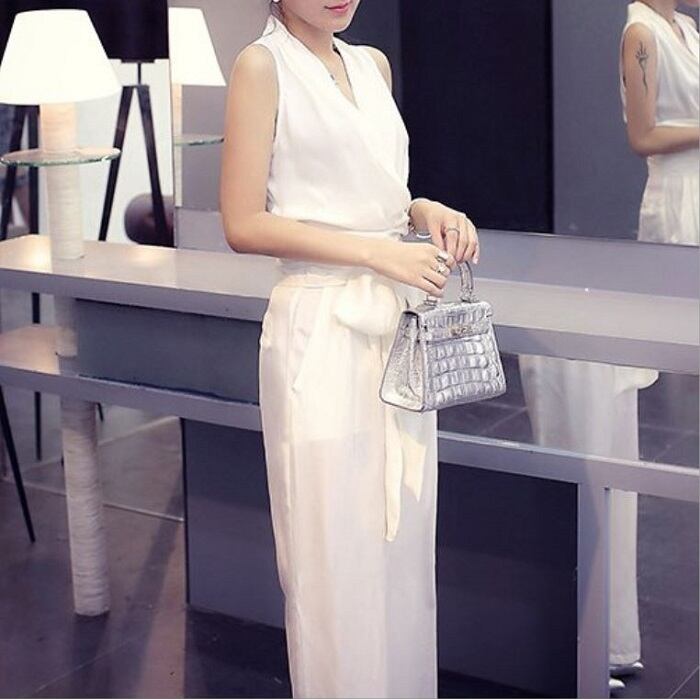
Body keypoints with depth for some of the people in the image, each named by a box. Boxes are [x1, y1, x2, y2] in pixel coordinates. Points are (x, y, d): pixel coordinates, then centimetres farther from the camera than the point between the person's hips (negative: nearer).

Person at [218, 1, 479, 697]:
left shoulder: (374, 64, 14)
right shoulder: (262, 65, -5)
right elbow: (243, 224, -11)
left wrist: (426, 210, 3)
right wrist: (378, 252, -16)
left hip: (398, 324, 7)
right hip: (322, 328, -6)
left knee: (404, 538, 12)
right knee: (336, 556, 1)